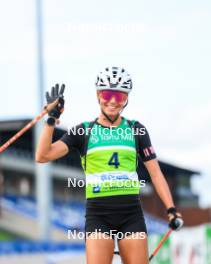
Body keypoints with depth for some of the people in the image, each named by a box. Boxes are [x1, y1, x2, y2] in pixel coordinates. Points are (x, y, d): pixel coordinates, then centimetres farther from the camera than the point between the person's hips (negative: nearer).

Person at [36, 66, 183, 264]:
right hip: (98, 216, -1)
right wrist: (52, 119, -14)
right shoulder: (84, 131, 4)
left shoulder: (136, 130, 8)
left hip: (131, 215, 1)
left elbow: (155, 172, 7)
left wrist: (171, 209, -3)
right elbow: (43, 156, -5)